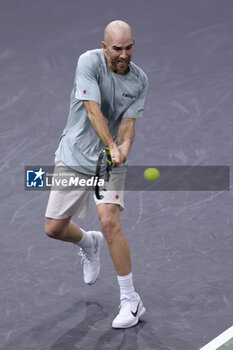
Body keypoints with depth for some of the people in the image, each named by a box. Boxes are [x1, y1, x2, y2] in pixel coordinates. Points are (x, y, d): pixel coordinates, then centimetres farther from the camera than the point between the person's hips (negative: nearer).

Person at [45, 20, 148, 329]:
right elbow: (93, 110, -26)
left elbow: (128, 123, -10)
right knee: (54, 228, 3)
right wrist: (111, 146, -38)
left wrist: (124, 147, -33)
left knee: (109, 222, -19)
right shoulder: (89, 62, -16)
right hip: (74, 156, 0)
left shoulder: (139, 80, -5)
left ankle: (131, 300, -8)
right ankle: (88, 243, 41)